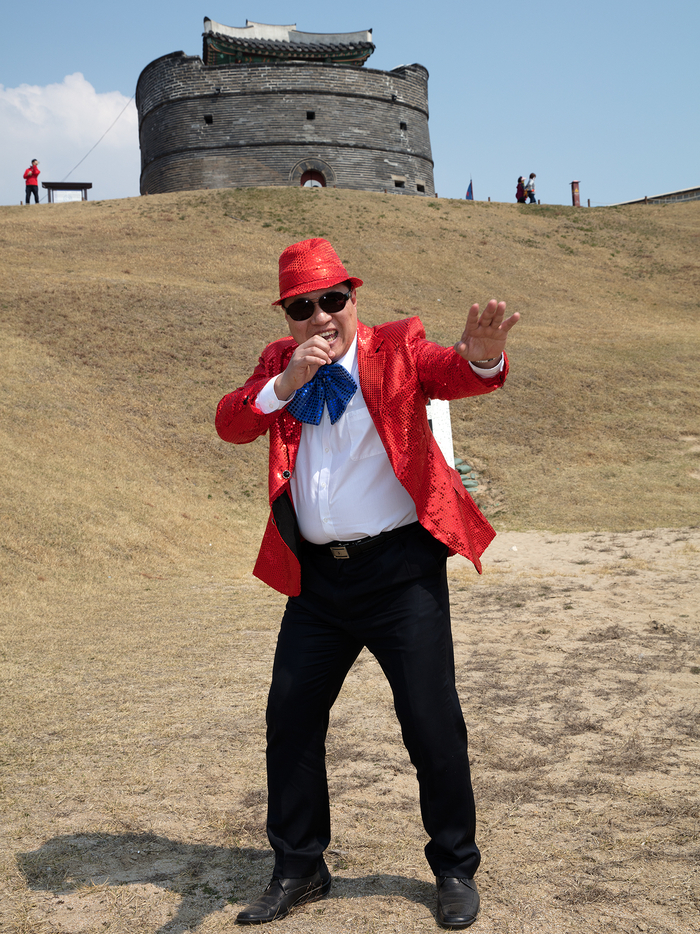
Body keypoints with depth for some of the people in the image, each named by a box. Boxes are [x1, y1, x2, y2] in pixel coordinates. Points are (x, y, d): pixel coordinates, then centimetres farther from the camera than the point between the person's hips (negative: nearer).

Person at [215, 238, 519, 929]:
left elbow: (455, 377, -20)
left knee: (433, 725, 2)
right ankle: (298, 870, 30)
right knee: (289, 720, 11)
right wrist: (285, 385, -22)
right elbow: (229, 424, -5)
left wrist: (483, 356, -44)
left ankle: (455, 869, 24)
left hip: (401, 568, -4)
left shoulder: (396, 350, -3)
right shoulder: (278, 364, 7)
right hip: (317, 576, 4)